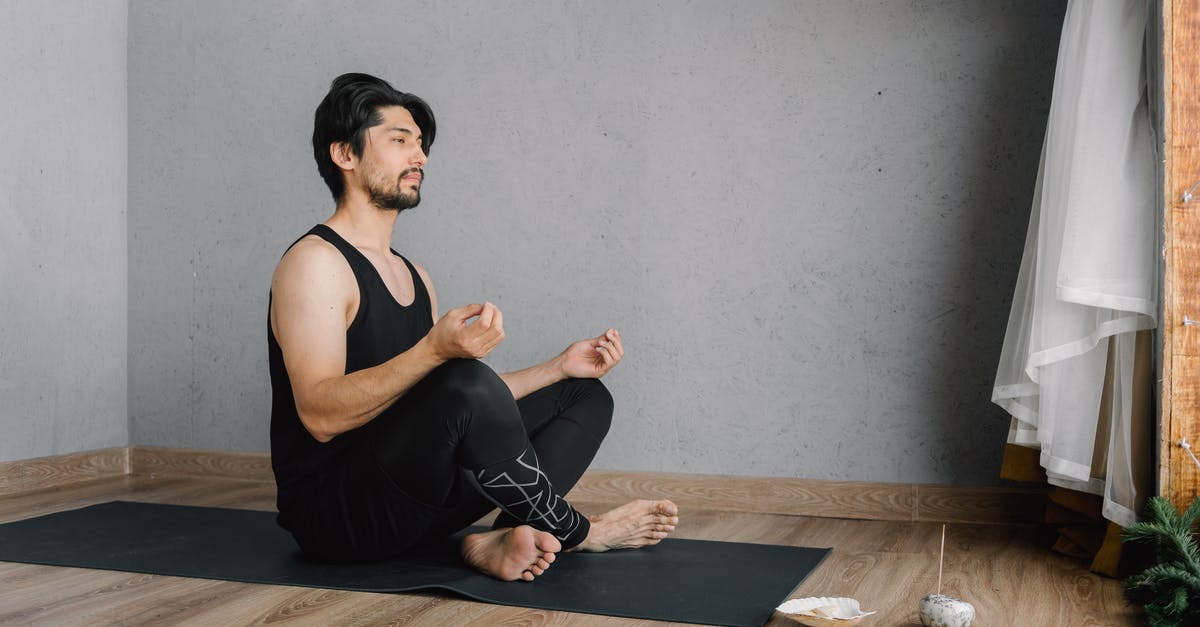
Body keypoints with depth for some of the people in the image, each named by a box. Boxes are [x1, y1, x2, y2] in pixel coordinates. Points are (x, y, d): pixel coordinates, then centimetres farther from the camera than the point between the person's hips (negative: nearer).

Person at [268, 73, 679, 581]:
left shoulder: (413, 277, 17)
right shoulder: (314, 262, -11)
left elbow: (473, 405, 17)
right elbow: (321, 415, -24)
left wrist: (563, 365, 7)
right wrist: (434, 350, -36)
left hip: (410, 494, 9)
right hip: (332, 510, -9)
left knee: (586, 396, 6)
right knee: (465, 380, -35)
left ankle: (499, 541, -20)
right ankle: (576, 534, -12)